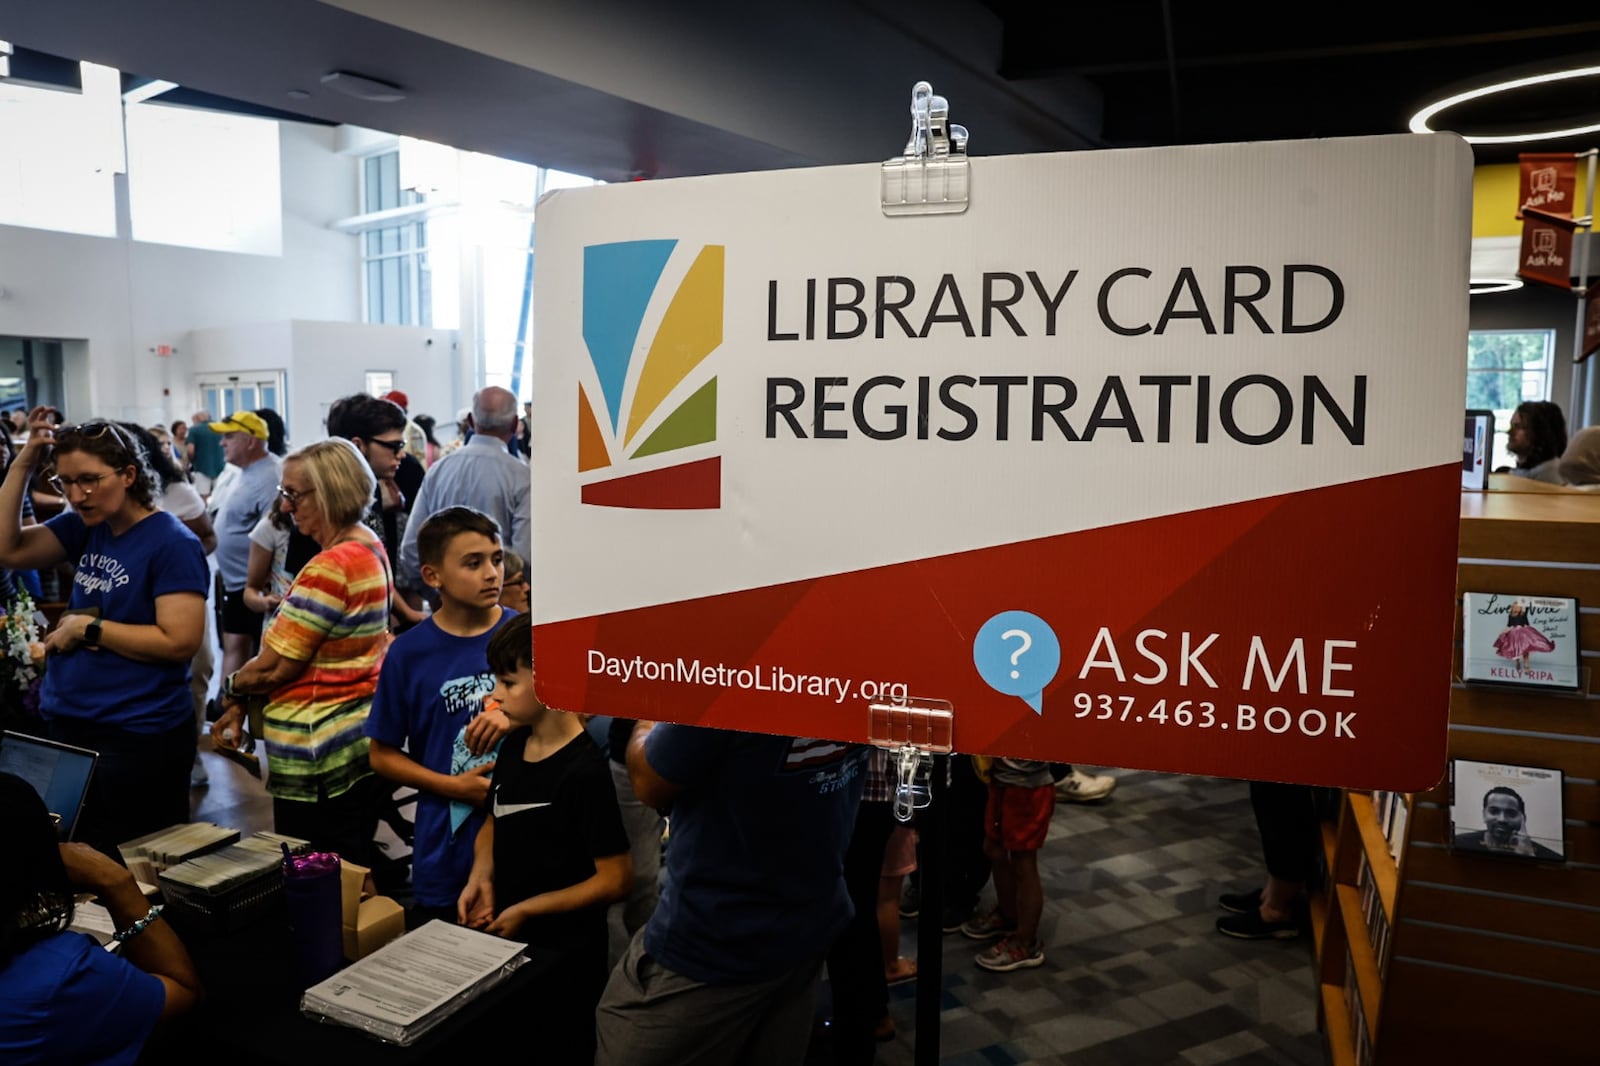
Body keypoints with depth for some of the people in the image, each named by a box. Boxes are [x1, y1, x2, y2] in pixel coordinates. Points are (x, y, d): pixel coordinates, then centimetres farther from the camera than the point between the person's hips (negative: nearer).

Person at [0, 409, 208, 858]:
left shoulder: (173, 543, -16)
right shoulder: (86, 526, 6)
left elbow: (179, 641, -22)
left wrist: (87, 628, -16)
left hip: (139, 738, -8)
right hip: (68, 725, 8)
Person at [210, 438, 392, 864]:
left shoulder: (330, 567, -21)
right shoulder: (370, 548, 9)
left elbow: (276, 666, -18)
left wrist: (231, 689, 2)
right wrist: (242, 704, 7)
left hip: (318, 754, -9)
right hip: (359, 741, 9)